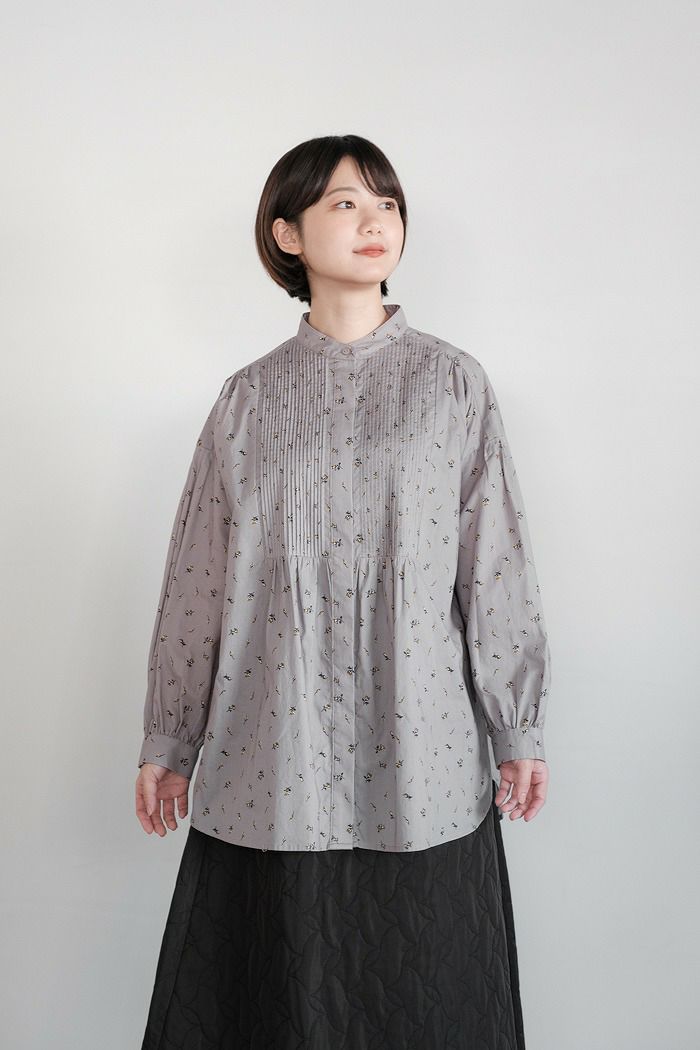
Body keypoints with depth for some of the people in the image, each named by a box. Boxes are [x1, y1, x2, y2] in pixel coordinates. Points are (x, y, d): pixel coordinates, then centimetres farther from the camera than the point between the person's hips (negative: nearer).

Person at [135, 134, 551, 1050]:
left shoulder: (452, 382, 2)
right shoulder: (249, 397, 5)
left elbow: (497, 566, 1)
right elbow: (196, 582, 6)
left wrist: (518, 730, 1)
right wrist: (167, 742, 9)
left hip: (418, 763, 0)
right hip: (272, 763, 1)